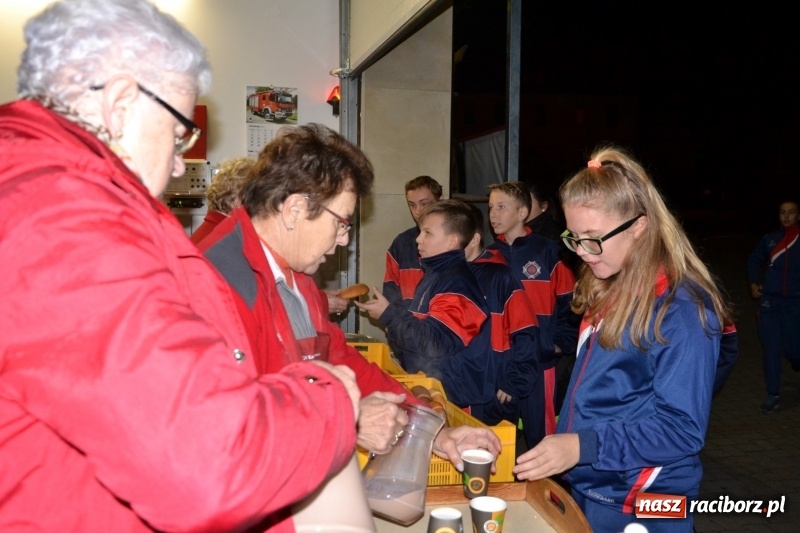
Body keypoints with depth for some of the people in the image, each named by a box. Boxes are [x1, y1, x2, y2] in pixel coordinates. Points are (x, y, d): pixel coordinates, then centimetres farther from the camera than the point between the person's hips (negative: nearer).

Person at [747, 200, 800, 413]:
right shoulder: (769, 239, 3)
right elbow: (754, 260, 19)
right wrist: (753, 282, 9)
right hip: (769, 301, 1)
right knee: (771, 349, 0)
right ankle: (773, 395, 8)